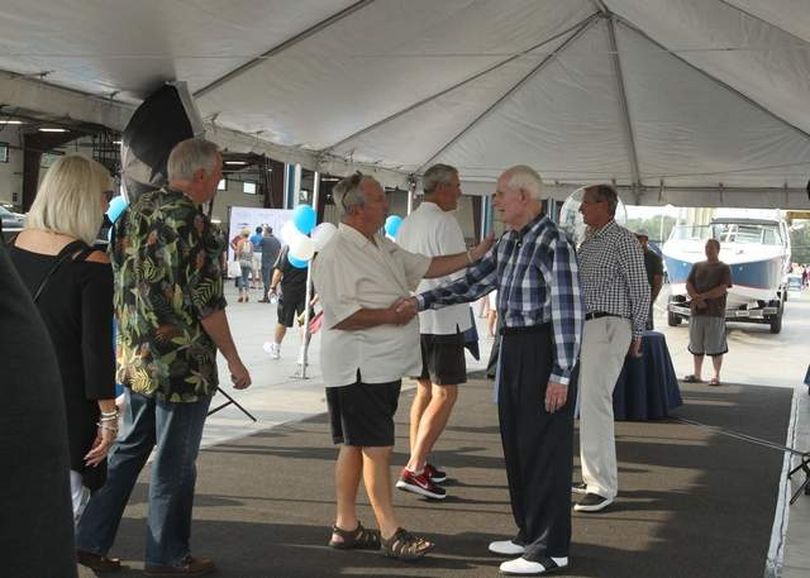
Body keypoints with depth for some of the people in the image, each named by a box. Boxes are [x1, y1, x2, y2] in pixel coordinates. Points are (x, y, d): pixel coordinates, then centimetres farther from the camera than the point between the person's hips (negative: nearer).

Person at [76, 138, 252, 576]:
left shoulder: (134, 212, 7)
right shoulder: (193, 223, -17)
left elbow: (121, 282, 13)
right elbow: (207, 302, -17)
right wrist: (233, 360, -8)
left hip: (134, 357, 8)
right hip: (183, 366, -8)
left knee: (128, 450, 17)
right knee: (174, 463, 4)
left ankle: (91, 540, 19)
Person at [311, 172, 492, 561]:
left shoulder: (383, 246, 14)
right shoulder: (336, 254, -17)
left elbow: (425, 267, 22)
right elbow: (339, 315, -23)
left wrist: (474, 255, 17)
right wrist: (390, 315, -17)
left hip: (385, 364, 9)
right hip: (359, 366, -9)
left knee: (355, 446, 13)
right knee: (377, 448, -5)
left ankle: (346, 526, 21)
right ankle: (390, 532, 2)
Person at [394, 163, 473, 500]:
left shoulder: (407, 224, 11)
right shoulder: (444, 222, -14)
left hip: (413, 317, 9)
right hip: (442, 317, -9)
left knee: (425, 390, 17)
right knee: (445, 394, -5)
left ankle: (418, 463, 21)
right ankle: (414, 470, -11)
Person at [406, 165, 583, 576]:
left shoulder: (552, 242, -16)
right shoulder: (508, 242, 11)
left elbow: (568, 310, -19)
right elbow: (473, 283, 16)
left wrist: (561, 374, -20)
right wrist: (421, 301, 6)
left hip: (543, 350, -9)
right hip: (513, 346, 9)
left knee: (544, 449, -2)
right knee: (516, 444, 15)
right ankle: (529, 533, 28)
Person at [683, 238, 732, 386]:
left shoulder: (723, 268, 3)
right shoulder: (697, 266, 15)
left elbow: (722, 289, -9)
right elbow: (688, 285, 7)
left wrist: (703, 296, -13)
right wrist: (697, 299, -10)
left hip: (715, 312, -4)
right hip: (697, 311, 4)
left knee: (715, 346, -3)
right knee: (696, 345, 7)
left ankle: (716, 376, 3)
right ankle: (697, 375, 16)